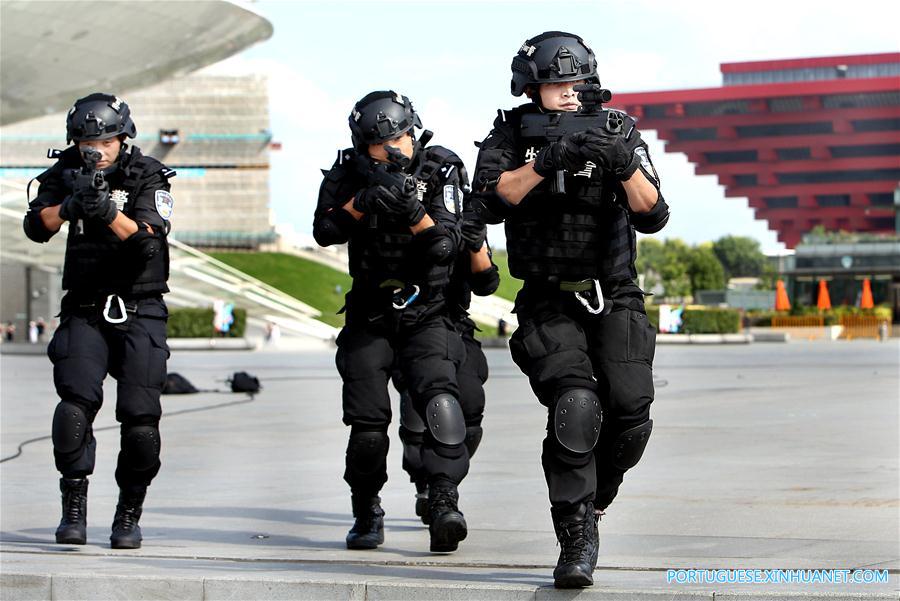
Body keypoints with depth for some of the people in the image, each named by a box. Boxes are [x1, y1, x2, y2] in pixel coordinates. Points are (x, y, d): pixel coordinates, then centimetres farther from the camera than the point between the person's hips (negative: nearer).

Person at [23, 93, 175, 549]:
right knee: (76, 402, -17)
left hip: (139, 311, -2)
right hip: (85, 311, 2)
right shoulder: (66, 173, 4)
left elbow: (149, 238, -18)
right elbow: (36, 227, -8)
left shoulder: (147, 176, -4)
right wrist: (69, 206, -26)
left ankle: (129, 513, 7)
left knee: (140, 418, -9)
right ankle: (74, 508, -8)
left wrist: (110, 213, -33)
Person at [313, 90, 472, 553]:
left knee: (439, 400, -25)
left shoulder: (440, 172, -8)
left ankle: (443, 504, -31)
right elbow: (324, 232, -15)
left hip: (426, 314, -1)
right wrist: (365, 201, -29)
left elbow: (446, 247, -17)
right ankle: (367, 513, 20)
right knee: (367, 424, -1)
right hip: (369, 318, 2)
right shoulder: (350, 175, -3)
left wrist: (414, 212, -33)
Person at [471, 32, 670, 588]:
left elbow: (652, 216, -10)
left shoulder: (618, 133, -2)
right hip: (549, 305, -1)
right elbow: (493, 201, -19)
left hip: (613, 298, 2)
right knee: (575, 406, -22)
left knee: (630, 411, -12)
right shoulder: (511, 135, -1)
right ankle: (578, 540, -13)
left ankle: (592, 496, 20)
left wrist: (624, 166, -28)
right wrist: (549, 159, -30)